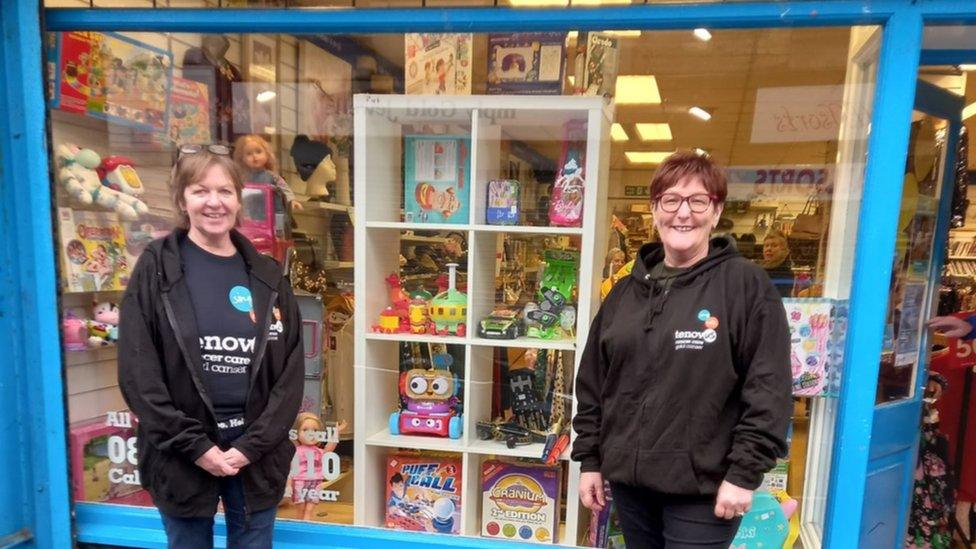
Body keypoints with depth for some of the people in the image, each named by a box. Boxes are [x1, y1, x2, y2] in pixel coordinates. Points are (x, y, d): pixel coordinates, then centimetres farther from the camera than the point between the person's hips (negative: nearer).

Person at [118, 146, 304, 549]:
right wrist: (195, 446, -12)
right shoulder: (156, 269, -4)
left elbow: (292, 369, -1)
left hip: (257, 454, 2)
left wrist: (253, 445, -8)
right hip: (181, 456, -1)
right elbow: (137, 371, -8)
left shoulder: (267, 275, 2)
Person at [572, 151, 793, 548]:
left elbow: (769, 389, -11)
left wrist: (744, 473, -12)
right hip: (628, 481, 5)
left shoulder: (746, 284, -9)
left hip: (702, 490, -4)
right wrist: (589, 459, 8)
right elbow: (593, 382, 8)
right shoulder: (626, 291, 5)